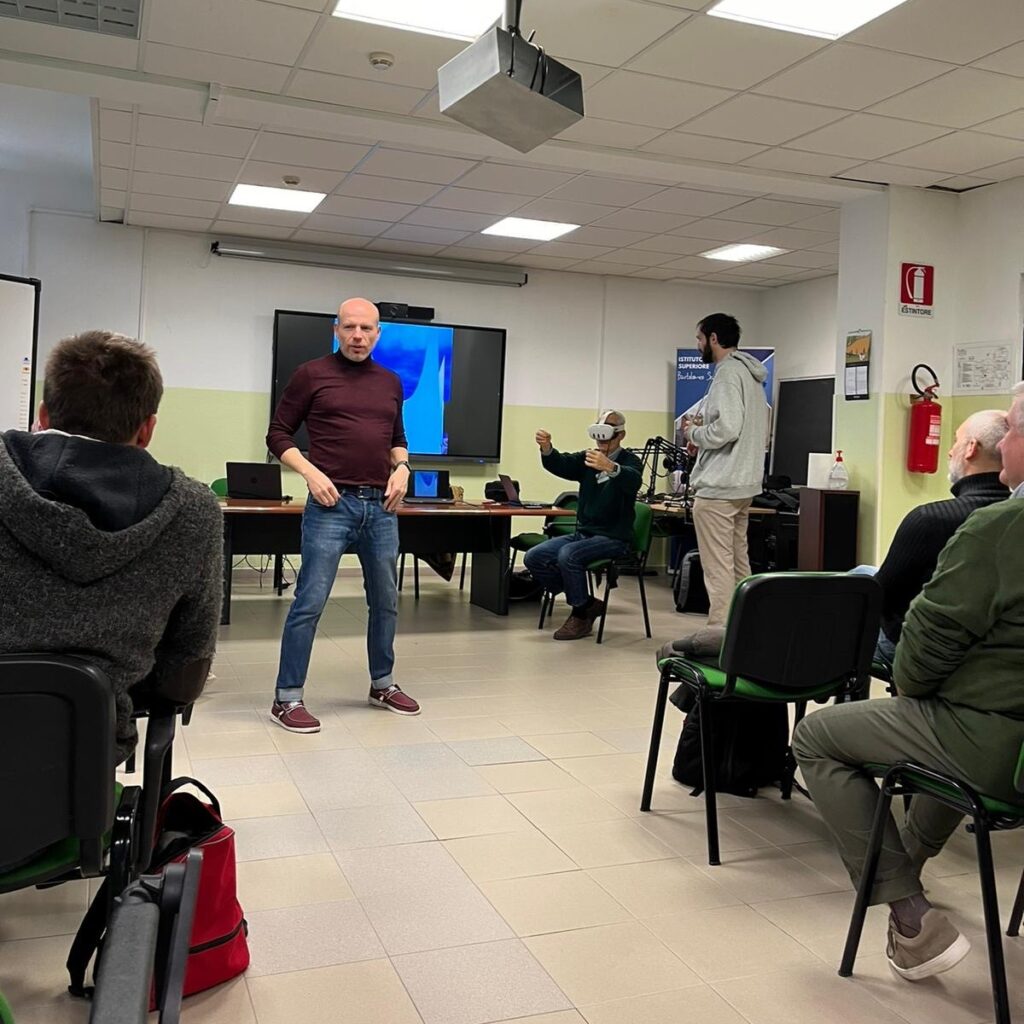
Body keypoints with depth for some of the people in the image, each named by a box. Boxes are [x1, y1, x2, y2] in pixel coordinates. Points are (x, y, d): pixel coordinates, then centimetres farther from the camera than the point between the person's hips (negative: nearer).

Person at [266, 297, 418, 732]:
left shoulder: (391, 382, 14)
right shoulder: (311, 374, 0)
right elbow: (278, 434, 2)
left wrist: (402, 468, 4)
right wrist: (310, 472, -13)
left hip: (381, 506, 5)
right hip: (331, 504, -5)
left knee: (386, 601, 13)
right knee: (310, 601, -6)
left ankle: (382, 684, 29)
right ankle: (287, 698, 4)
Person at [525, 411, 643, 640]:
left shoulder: (629, 460, -4)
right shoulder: (587, 458, 13)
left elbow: (633, 481, -29)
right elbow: (560, 464, -7)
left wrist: (611, 468, -52)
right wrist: (546, 449, -30)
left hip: (613, 538, -7)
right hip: (583, 533, 7)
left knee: (568, 555, -30)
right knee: (534, 557, -8)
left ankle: (581, 616, -9)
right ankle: (586, 603, 3)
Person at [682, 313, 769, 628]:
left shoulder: (727, 372, -12)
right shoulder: (750, 374, 18)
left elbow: (727, 427, -24)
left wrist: (694, 433, -6)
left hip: (718, 487, -10)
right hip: (743, 484, 10)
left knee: (718, 568, -7)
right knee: (738, 564, 14)